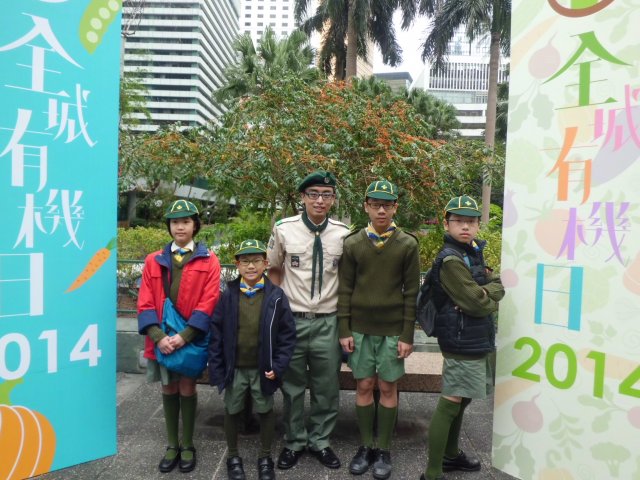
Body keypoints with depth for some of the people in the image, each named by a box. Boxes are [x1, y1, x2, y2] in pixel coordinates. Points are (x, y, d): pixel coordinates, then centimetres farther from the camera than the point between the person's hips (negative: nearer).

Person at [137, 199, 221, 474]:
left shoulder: (209, 261, -2)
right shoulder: (153, 261, 6)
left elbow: (208, 303, -9)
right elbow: (146, 303, 0)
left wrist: (184, 336, -17)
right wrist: (157, 336, -14)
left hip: (192, 339, -2)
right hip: (162, 339, 2)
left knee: (187, 389, 7)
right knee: (169, 390, 12)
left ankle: (187, 446, 25)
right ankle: (172, 445, 28)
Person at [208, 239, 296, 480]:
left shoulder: (276, 296, -10)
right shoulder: (228, 295, -7)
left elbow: (287, 334, -6)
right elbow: (216, 332, -3)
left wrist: (278, 366, -11)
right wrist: (216, 367, -5)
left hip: (263, 368, -1)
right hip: (234, 367, 1)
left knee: (266, 411, 14)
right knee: (232, 411, 15)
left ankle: (265, 458, 35)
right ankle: (233, 456, 37)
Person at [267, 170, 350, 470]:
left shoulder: (344, 234, -2)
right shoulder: (284, 229, -5)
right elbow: (274, 269, 9)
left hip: (328, 322, 1)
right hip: (292, 319, -1)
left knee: (327, 388, 12)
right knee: (292, 386, 13)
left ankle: (320, 441, 33)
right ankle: (294, 442, 33)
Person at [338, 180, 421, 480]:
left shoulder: (408, 245, -2)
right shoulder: (352, 244, 1)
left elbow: (411, 292, -1)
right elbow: (345, 290, 3)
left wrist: (407, 336, -4)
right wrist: (344, 330, -1)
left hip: (393, 330, -1)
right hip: (360, 329, 1)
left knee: (388, 388, 7)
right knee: (363, 386, 8)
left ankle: (383, 450, 21)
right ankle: (365, 446, 23)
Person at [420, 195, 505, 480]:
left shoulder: (473, 253, 12)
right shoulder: (450, 260, -17)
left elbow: (498, 288, 7)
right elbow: (477, 303, -19)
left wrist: (486, 292, -13)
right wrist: (491, 301, 1)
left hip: (477, 340, 9)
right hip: (462, 342, -9)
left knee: (461, 400, 20)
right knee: (451, 403, -5)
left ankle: (451, 454, 37)